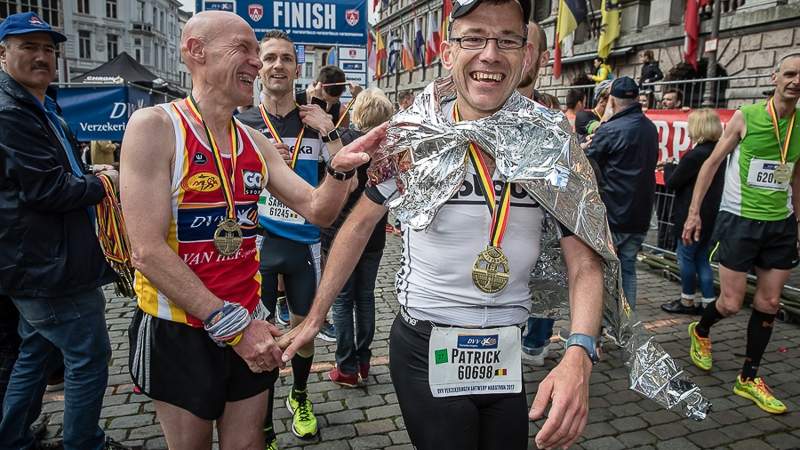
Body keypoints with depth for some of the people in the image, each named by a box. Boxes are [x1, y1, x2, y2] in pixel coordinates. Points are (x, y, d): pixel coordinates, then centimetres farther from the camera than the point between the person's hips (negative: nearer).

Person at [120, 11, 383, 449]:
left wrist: (340, 168, -18)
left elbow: (318, 211, 4)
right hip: (177, 331, -4)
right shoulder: (155, 126, -14)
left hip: (248, 324, 5)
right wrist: (230, 325, -20)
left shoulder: (257, 143, 4)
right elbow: (147, 250, -19)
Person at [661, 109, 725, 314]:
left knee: (686, 257, 5)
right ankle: (708, 301, 18)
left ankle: (687, 301, 17)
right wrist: (675, 167, 8)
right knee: (701, 258, 15)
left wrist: (668, 167, 6)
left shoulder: (695, 155, -20)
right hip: (710, 215, 8)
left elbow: (672, 182, -11)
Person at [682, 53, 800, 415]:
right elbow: (712, 163, -4)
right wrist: (694, 211, -9)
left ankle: (749, 379, 20)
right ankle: (700, 331, 32)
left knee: (770, 303, 7)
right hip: (740, 221, -4)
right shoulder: (746, 117, -8)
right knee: (731, 303, -2)